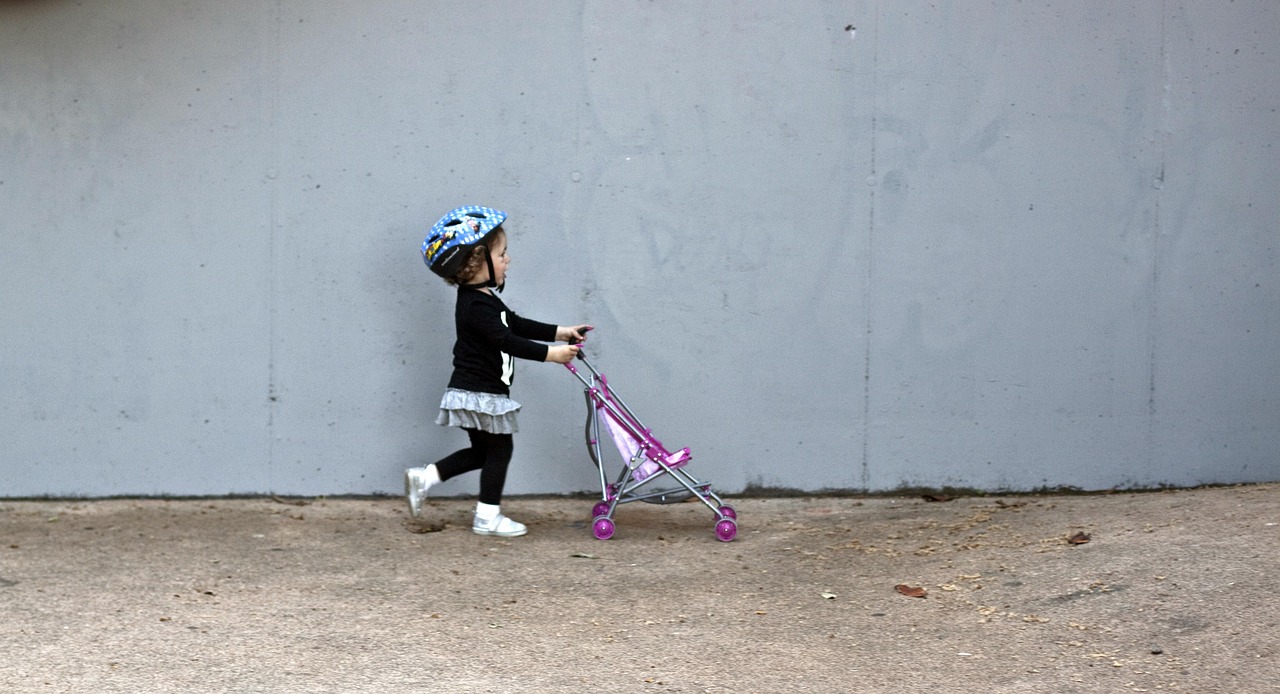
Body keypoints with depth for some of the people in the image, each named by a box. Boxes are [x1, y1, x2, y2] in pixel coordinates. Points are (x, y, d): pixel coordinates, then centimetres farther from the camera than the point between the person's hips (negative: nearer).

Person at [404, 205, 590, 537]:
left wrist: (561, 333, 13)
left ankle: (423, 478, 18)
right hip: (480, 394, -10)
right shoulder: (476, 305, -21)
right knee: (499, 449, 2)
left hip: (476, 392, 10)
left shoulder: (482, 298, 12)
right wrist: (551, 353, -25)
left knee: (483, 452, 18)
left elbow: (516, 324, 17)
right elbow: (507, 341, -27)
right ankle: (488, 516, 11)